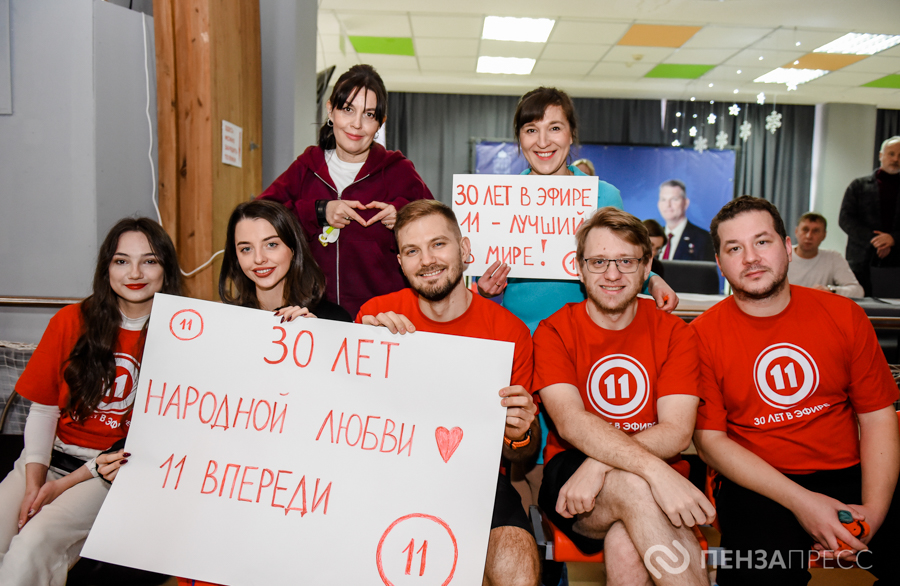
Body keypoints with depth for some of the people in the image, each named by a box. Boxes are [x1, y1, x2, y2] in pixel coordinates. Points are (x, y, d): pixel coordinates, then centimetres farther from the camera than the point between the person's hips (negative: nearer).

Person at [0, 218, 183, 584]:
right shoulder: (72, 321, 2)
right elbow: (43, 409, 6)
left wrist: (62, 486, -10)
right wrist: (33, 484, -8)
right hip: (51, 456, 4)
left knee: (32, 545, -27)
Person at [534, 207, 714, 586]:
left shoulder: (674, 333, 5)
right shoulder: (553, 332, 0)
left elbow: (677, 432, -7)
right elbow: (570, 421, -17)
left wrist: (599, 465, -23)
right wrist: (655, 470, -32)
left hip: (655, 477, 0)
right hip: (569, 471, 0)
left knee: (625, 547, -33)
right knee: (635, 486, -33)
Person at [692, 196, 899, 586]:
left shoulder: (844, 316, 4)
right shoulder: (703, 334, -5)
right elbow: (710, 439, -6)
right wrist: (800, 501, -15)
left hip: (850, 477, 3)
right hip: (757, 487, -3)